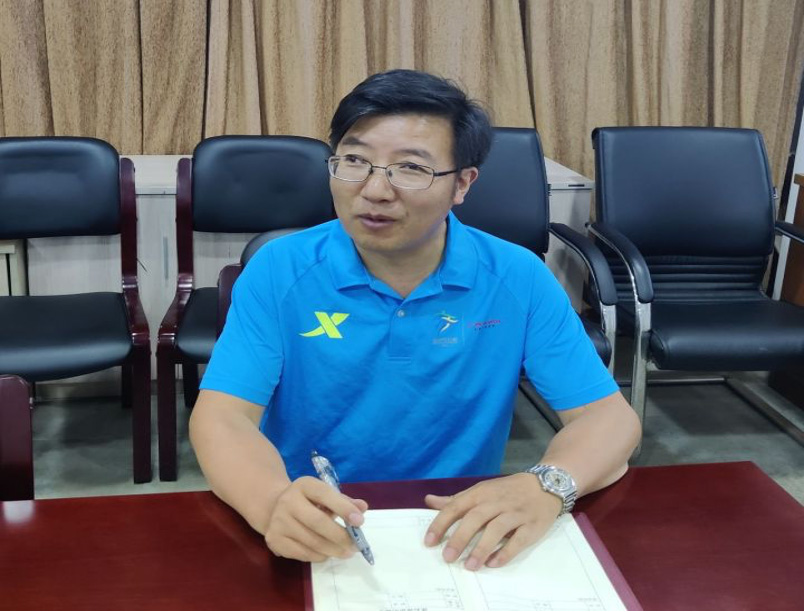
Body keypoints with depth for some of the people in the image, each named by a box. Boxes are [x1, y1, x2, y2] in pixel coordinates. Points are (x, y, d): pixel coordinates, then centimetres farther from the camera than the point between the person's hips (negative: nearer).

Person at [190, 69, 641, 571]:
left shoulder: (519, 279, -6)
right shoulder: (279, 271, -7)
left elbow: (609, 416, -7)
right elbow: (221, 417, -13)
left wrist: (547, 486, -29)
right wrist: (273, 505, -35)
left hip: (458, 537, 1)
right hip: (315, 538, 0)